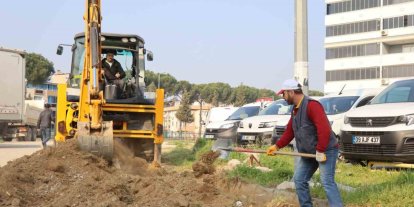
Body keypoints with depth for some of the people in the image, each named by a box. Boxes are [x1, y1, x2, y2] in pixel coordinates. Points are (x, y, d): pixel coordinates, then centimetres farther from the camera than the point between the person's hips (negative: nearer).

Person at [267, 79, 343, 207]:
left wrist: (320, 151, -26)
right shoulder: (295, 109, 13)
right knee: (299, 180, 11)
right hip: (309, 152, 10)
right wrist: (277, 146, 9)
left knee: (327, 181, -18)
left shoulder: (311, 105, -19)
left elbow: (324, 129, -27)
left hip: (326, 150, -10)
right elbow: (289, 131, 18)